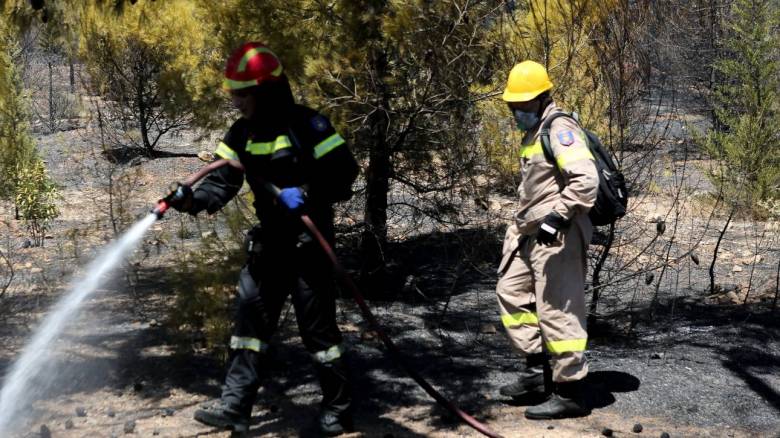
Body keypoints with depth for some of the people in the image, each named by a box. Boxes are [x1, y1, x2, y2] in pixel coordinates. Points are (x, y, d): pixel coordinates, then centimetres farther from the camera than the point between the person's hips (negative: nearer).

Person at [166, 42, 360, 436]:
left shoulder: (306, 125, -15)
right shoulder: (242, 133, 5)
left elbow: (345, 173, -14)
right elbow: (222, 182, -1)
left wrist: (305, 194, -25)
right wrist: (193, 200, -20)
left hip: (309, 243, -6)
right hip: (269, 242, 7)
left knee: (317, 327, 0)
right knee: (250, 318, 4)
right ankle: (235, 405, 10)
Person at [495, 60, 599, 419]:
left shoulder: (559, 128, -14)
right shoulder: (534, 131, 18)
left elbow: (586, 179, -27)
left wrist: (557, 217, -28)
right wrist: (524, 221, 26)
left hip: (557, 235, -11)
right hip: (533, 234, 11)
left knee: (557, 310, -6)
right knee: (511, 292, 16)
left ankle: (569, 393, 3)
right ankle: (536, 368, 22)